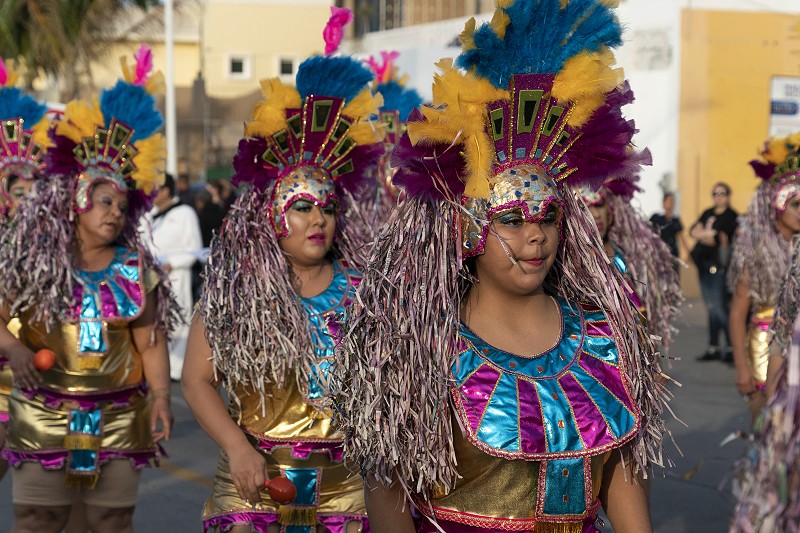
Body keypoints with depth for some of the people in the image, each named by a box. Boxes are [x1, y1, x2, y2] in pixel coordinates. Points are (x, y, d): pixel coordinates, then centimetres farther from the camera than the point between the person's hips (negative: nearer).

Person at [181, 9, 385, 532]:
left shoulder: (361, 290, 2)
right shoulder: (233, 292, -2)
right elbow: (198, 380, -3)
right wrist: (237, 447, -16)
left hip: (342, 484, 2)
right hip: (254, 480, -1)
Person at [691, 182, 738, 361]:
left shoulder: (732, 216, -5)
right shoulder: (708, 213, 17)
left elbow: (723, 237, -16)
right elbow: (693, 231, 8)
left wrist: (702, 234, -9)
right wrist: (710, 234, -10)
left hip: (719, 266, -7)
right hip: (704, 264, 7)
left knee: (720, 308, -10)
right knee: (712, 308, 9)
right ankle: (713, 348, 13)